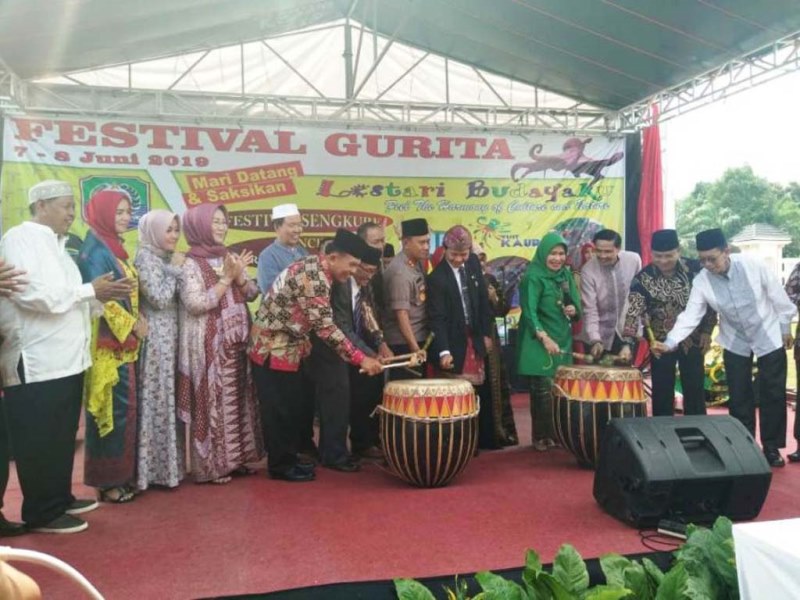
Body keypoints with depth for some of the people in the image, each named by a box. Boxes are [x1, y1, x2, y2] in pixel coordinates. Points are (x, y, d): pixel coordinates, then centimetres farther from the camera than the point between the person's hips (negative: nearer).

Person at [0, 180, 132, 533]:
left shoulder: (55, 244, 17)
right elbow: (34, 294, -23)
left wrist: (101, 294, -1)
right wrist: (91, 291, -15)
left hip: (66, 358, 9)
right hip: (37, 362, -9)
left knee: (62, 437, 17)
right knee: (40, 442, 2)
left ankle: (61, 499, 29)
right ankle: (42, 513, 13)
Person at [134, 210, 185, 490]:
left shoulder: (166, 257, 15)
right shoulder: (145, 257, -10)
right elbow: (159, 298, -19)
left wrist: (176, 268, 5)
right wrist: (175, 269, -10)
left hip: (171, 335, 9)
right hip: (155, 337, -9)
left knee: (169, 397, 12)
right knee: (156, 398, -3)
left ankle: (168, 460, 21)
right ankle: (157, 466, 6)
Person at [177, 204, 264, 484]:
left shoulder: (229, 257, 11)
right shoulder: (191, 263, -8)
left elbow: (253, 293, 9)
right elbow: (195, 304, -20)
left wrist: (239, 276, -10)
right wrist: (226, 278, -16)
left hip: (237, 342, 7)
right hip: (209, 346, -7)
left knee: (238, 399, 11)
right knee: (212, 402, -1)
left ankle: (234, 458, 23)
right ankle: (211, 466, 10)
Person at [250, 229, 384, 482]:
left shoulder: (315, 267, 4)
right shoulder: (314, 278, -26)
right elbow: (325, 327, -28)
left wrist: (304, 345, 15)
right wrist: (361, 359, -26)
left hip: (287, 346, 10)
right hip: (273, 347, -10)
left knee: (290, 406, 15)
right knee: (279, 409, 1)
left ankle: (288, 459, 26)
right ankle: (280, 465, 12)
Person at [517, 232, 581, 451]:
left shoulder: (566, 274, 8)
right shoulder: (533, 276, -11)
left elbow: (577, 304, 14)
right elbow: (529, 311, -21)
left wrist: (574, 310, -10)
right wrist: (545, 337, -33)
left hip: (563, 339, 6)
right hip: (539, 342, -6)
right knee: (543, 389, -4)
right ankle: (541, 437, 7)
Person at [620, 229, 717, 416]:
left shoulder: (694, 268, -8)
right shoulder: (643, 279, -13)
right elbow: (633, 312, -20)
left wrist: (707, 331, -1)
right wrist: (628, 343, -31)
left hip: (693, 340, 1)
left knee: (695, 391, 10)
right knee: (662, 393, 6)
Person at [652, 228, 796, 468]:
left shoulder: (753, 265, -23)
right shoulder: (701, 281, -19)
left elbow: (778, 296, -10)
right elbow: (690, 315, -22)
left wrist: (785, 328, -1)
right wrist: (670, 343, -34)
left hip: (769, 337, -1)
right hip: (735, 343, 2)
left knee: (773, 394, 5)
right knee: (739, 397, 6)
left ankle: (771, 447, 21)